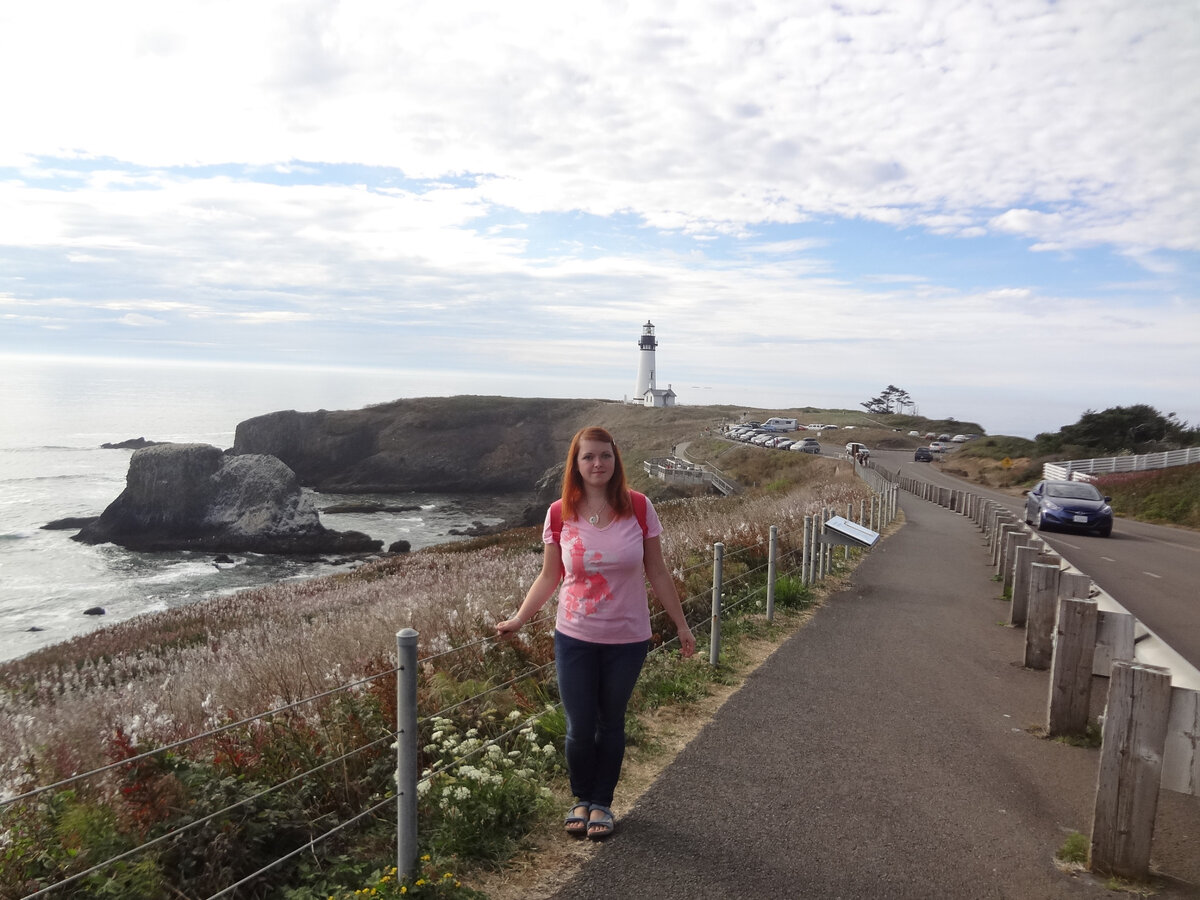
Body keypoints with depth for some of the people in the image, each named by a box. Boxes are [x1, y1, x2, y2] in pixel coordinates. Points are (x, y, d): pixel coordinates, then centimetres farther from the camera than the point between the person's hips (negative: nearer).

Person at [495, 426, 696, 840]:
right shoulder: (560, 515, -7)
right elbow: (548, 577, 4)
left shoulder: (639, 507, -8)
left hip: (626, 639, 0)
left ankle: (602, 802, 36)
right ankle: (582, 799, 35)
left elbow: (657, 574, 0)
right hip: (575, 638, 0)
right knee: (579, 728, 7)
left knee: (610, 724, 14)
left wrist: (681, 624, 4)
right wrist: (519, 619, -2)